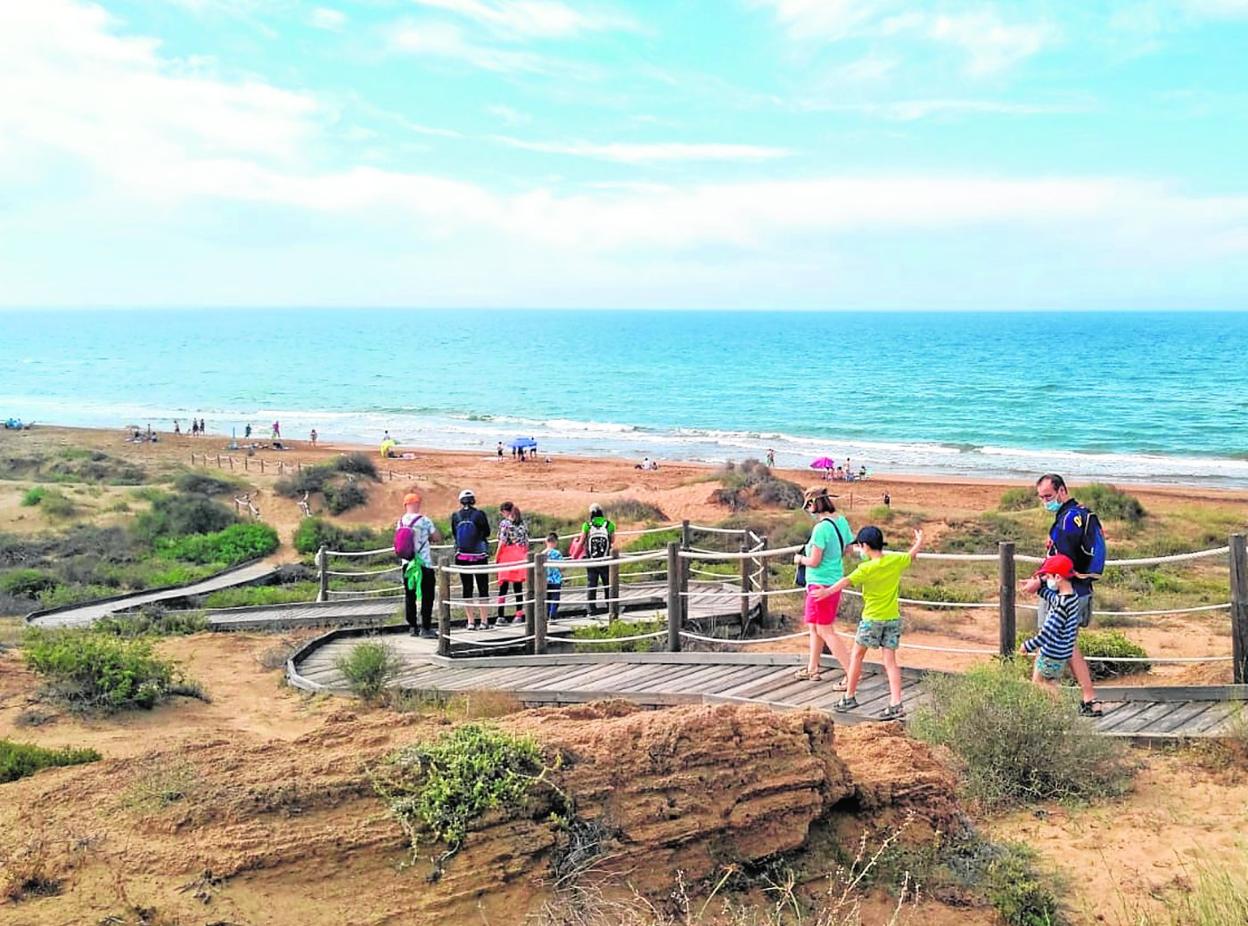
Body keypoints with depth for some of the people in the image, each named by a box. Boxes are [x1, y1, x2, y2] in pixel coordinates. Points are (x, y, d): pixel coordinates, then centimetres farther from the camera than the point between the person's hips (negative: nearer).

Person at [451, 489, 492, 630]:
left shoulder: (455, 516, -3)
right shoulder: (479, 514, -9)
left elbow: (454, 534, 10)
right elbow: (487, 533, 0)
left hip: (462, 556, 2)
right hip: (479, 555, -2)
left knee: (467, 588, 7)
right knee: (483, 588, 5)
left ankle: (471, 621, 7)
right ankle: (484, 621, 4)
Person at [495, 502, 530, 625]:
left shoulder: (504, 523, -5)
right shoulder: (522, 523, 10)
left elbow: (502, 542, -11)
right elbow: (526, 542, 9)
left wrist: (496, 557, -4)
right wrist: (525, 556, 16)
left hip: (507, 556, -5)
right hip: (520, 556, 5)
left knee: (503, 587, -1)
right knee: (518, 587, 8)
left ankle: (501, 616, -4)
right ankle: (519, 615, 7)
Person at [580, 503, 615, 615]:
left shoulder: (587, 526, -5)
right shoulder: (609, 525, -4)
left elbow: (581, 543, -1)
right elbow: (613, 543, 1)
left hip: (591, 560, 0)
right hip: (605, 560, 0)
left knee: (592, 585, 6)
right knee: (607, 584, 10)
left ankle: (592, 608, 5)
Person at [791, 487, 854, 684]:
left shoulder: (821, 528, -22)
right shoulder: (841, 521, 4)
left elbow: (814, 561, -20)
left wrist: (800, 559, -1)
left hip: (821, 584, -9)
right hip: (835, 581, 9)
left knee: (826, 631, -3)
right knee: (814, 626, 20)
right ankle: (812, 668, 31)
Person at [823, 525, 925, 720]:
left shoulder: (866, 568, -16)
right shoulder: (896, 560, -2)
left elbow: (846, 581, -27)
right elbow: (912, 555, 17)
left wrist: (827, 591, -33)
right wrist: (919, 542, 37)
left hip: (872, 619, -4)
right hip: (893, 618, 4)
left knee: (857, 655, 12)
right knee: (890, 661, 5)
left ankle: (849, 697, 20)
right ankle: (896, 704, -3)